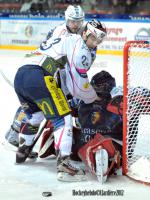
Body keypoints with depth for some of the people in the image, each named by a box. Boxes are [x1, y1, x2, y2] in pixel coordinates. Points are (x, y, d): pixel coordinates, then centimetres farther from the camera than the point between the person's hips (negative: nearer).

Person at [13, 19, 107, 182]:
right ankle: (63, 166, -17)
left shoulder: (63, 38, 32)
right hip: (39, 78, -9)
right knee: (63, 118, -7)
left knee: (34, 115, 32)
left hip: (20, 75, 9)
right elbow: (79, 85, 0)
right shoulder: (79, 44, 3)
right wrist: (94, 98, 18)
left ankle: (21, 152, 44)